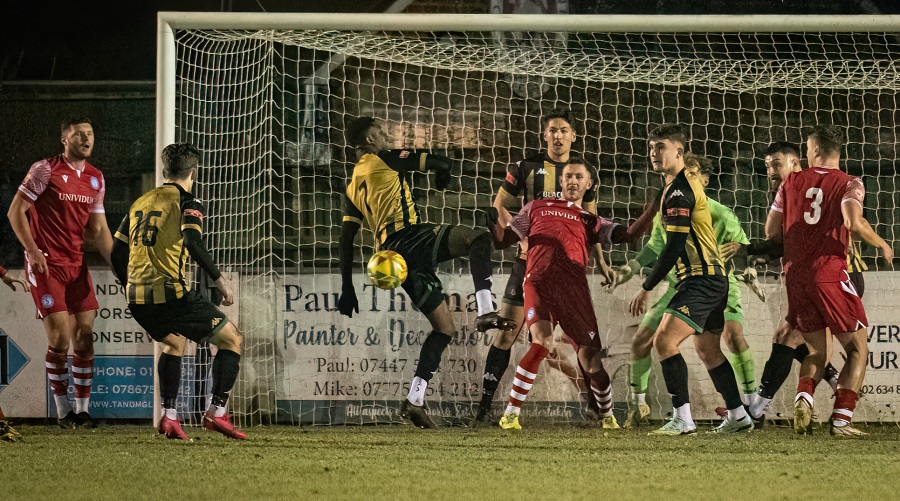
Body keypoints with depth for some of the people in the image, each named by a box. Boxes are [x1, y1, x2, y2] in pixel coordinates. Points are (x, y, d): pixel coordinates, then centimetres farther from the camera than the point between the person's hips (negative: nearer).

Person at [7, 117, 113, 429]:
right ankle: (62, 409, 2)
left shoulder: (95, 179, 10)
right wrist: (32, 250, -15)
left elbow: (98, 230, 16)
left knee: (84, 338, 0)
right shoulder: (45, 170, -7)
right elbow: (15, 211, -5)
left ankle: (83, 408, 7)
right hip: (45, 265, -5)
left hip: (76, 264, 5)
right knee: (60, 337, -10)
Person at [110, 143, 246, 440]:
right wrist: (219, 279, -17)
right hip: (172, 293, -7)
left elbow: (117, 254, 20)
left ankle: (169, 416, 21)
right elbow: (192, 242, -21)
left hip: (137, 296, 7)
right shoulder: (188, 204, -1)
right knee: (231, 338, 9)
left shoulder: (140, 203, 18)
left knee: (174, 342, 33)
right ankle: (217, 412, -1)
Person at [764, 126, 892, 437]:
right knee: (857, 350, 6)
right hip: (829, 275, -4)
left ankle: (804, 397, -14)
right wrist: (882, 245, -2)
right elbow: (854, 224, -20)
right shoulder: (849, 184, -3)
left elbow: (771, 231, 10)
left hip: (795, 276, 4)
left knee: (816, 352, 16)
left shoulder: (791, 183, 9)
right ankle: (841, 419, -9)